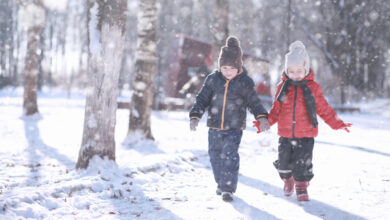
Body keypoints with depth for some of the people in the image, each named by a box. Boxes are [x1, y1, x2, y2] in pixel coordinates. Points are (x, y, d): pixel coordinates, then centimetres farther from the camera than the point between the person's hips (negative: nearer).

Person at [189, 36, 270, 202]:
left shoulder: (245, 82, -5)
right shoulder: (212, 79, -1)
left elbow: (254, 102, 1)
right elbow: (202, 99, 2)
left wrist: (262, 117, -15)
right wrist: (195, 116, -11)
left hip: (234, 128, -3)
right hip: (214, 127, 3)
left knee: (230, 156, -13)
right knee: (215, 156, 12)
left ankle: (228, 189, -4)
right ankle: (221, 183, 34)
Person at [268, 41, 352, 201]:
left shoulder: (313, 87, -1)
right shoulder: (282, 87, 3)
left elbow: (324, 109, 6)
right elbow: (276, 110, 10)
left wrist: (338, 124, 1)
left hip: (306, 134, -2)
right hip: (285, 133, 2)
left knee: (302, 162, -6)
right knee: (284, 161, 8)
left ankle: (301, 187, 13)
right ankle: (288, 180, 36)